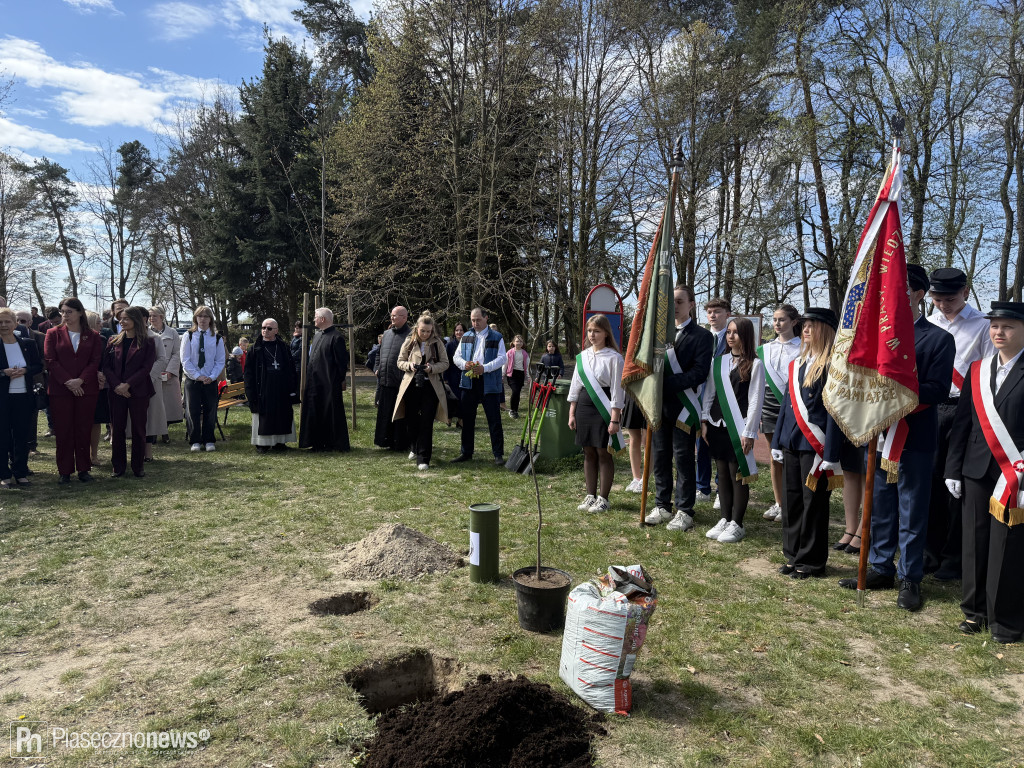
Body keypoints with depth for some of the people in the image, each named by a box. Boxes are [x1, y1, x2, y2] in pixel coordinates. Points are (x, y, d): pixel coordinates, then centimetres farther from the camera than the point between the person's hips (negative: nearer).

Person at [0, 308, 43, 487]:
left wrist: (25, 370, -11)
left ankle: (20, 473, 17)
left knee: (22, 436, 7)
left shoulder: (28, 344, 6)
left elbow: (38, 366, 7)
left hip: (24, 397, 2)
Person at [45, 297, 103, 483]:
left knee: (84, 430, 5)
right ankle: (65, 471, 11)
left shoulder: (93, 336, 6)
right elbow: (50, 360, -2)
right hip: (60, 390, 0)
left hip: (86, 389, 0)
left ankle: (83, 469, 14)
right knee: (63, 431, 3)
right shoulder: (53, 334, 6)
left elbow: (95, 361, -1)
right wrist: (68, 382, -12)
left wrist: (80, 380, -15)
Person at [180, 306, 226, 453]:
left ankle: (209, 441, 15)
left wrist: (212, 377, -11)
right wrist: (197, 376, -12)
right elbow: (185, 360, -3)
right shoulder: (188, 336, 1)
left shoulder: (217, 338, 4)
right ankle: (195, 441, 11)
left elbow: (220, 361, 3)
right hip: (192, 379, -1)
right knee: (193, 410, 1)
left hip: (210, 380, 1)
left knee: (210, 410, 5)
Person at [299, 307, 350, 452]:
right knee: (316, 413, 11)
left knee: (331, 413, -1)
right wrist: (309, 375, 17)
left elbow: (342, 361, -13)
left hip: (330, 384, -9)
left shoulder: (336, 337, -12)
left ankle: (334, 443, 8)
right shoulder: (317, 335, 15)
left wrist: (341, 380, -13)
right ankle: (319, 442, 20)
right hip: (315, 383, 9)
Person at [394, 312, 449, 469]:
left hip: (430, 386, -2)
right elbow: (400, 362, 8)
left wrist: (432, 368, -17)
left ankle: (423, 458, -3)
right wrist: (409, 365, -14)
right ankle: (415, 448, 37)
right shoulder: (409, 342, 3)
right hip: (411, 385, 2)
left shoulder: (437, 343, 0)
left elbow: (445, 363, 2)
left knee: (426, 422, -7)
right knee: (411, 419, 11)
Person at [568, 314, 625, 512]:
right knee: (588, 453, 11)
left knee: (604, 454, 2)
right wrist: (572, 414, 8)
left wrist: (615, 419, -14)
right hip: (584, 407, 5)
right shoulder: (582, 356, 10)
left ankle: (603, 499, 12)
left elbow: (617, 390, -10)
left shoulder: (613, 358, -7)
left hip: (603, 409, -5)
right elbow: (575, 386, 13)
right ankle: (590, 496, 21)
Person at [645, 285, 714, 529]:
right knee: (660, 457, 10)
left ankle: (684, 511, 12)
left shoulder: (702, 336, -3)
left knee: (683, 459, 2)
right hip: (659, 404, 5)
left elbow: (699, 373, -13)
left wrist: (666, 383, -21)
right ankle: (662, 506, 22)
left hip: (683, 406, -5)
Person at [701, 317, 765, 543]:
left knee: (738, 474, 0)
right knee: (722, 473, 10)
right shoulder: (719, 362, 11)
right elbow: (709, 393, 14)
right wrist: (704, 421, 7)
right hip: (717, 425, 5)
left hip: (739, 427, -5)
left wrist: (749, 432, -11)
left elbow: (756, 400, -8)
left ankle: (737, 524, 10)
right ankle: (724, 519, 20)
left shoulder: (755, 364, -5)